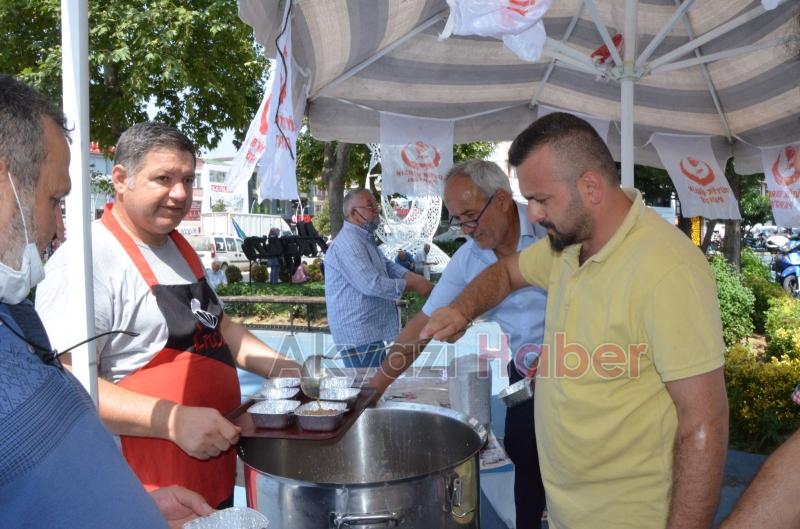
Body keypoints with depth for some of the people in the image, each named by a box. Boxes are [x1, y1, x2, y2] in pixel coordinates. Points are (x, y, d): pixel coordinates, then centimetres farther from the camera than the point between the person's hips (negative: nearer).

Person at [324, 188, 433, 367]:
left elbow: (387, 266, 17)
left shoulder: (365, 239, 18)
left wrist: (414, 277, -2)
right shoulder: (348, 243, -19)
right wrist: (412, 286, -19)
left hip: (369, 331, 11)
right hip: (358, 334, -11)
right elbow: (372, 284, -27)